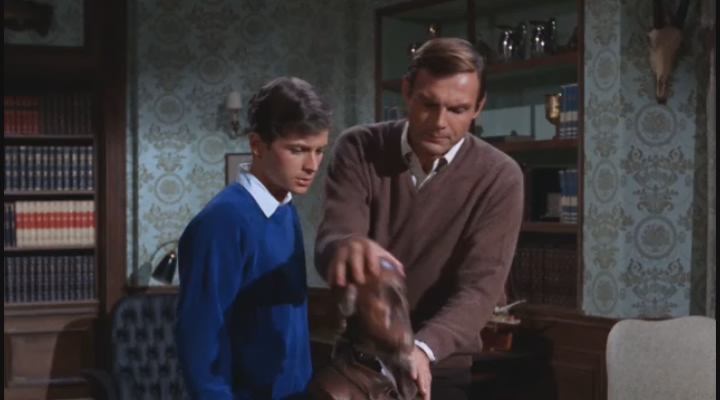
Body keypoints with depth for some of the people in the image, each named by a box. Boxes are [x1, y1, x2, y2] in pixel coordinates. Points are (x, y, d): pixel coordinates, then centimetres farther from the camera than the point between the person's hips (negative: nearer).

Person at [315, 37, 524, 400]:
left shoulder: (499, 177, -12)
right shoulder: (359, 150, -8)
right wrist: (345, 247, -45)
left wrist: (422, 348, -37)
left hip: (437, 369, -1)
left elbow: (480, 286, -19)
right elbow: (329, 241, -20)